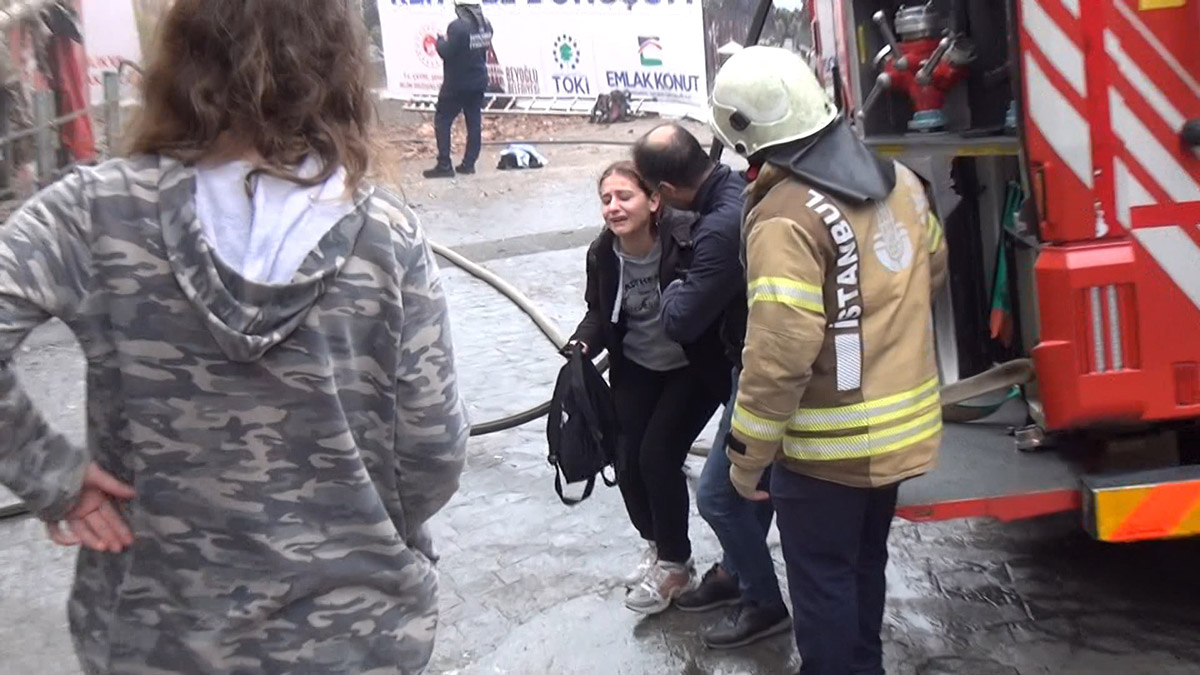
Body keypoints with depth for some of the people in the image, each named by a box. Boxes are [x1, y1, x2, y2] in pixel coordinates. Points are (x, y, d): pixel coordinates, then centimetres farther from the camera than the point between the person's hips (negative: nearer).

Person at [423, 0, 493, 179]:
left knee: (442, 121, 3)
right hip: (478, 82, 7)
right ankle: (469, 163, 14)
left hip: (457, 84, -7)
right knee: (474, 122, 11)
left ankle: (444, 166, 0)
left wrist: (441, 40, -1)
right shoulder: (486, 24, 2)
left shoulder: (457, 26, -22)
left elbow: (445, 52, -21)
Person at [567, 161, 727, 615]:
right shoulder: (602, 255, -9)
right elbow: (599, 313, 6)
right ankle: (657, 546, 30)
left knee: (658, 454, -13)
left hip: (695, 366, -5)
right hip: (637, 367, 5)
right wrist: (583, 342, -12)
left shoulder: (687, 238, -26)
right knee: (627, 459, -1)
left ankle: (676, 565, 11)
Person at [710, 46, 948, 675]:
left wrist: (747, 456, -15)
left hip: (829, 444, -8)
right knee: (864, 561, 25)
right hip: (900, 427, 8)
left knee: (822, 580, 10)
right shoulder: (899, 180, 1)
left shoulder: (786, 217, -24)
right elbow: (932, 266, 18)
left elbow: (779, 355, -26)